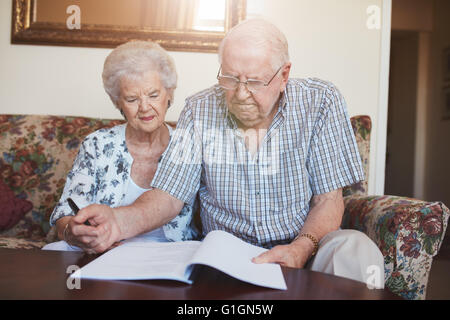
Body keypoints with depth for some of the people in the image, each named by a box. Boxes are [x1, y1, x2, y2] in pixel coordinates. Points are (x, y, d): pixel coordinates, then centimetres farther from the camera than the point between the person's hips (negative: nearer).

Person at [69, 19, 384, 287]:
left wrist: (302, 248, -26)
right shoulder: (200, 111, -3)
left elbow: (329, 199, -6)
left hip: (303, 248, 0)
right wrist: (122, 220, -27)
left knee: (356, 249, -33)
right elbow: (170, 195, -5)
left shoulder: (319, 102, -7)